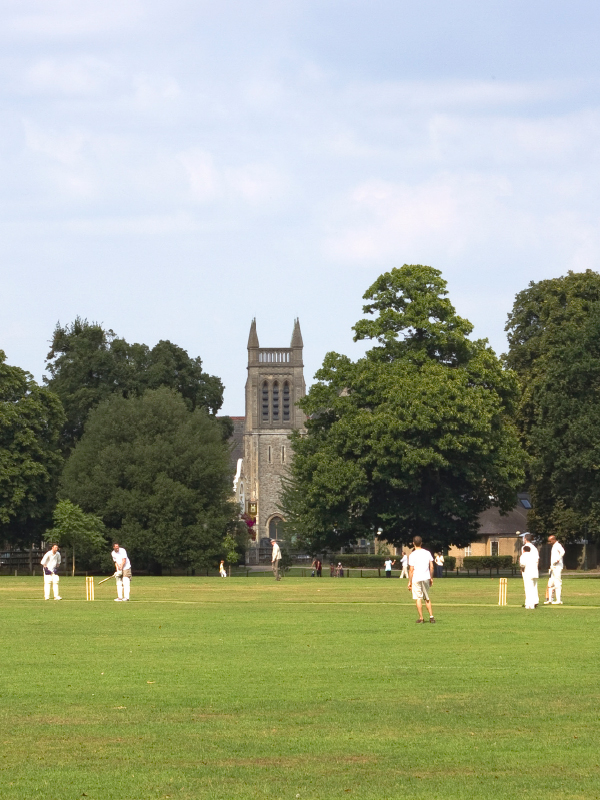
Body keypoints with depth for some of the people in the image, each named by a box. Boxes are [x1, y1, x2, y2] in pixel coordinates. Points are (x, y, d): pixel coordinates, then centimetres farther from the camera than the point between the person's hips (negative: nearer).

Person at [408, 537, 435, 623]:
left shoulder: (412, 555, -9)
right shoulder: (427, 553, 4)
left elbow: (411, 570, -9)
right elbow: (431, 567, 5)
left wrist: (409, 582, -3)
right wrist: (431, 578, 16)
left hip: (416, 579, -4)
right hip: (426, 577, 4)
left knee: (418, 598, 1)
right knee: (427, 598, 15)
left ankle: (421, 618, 0)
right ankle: (431, 616, 9)